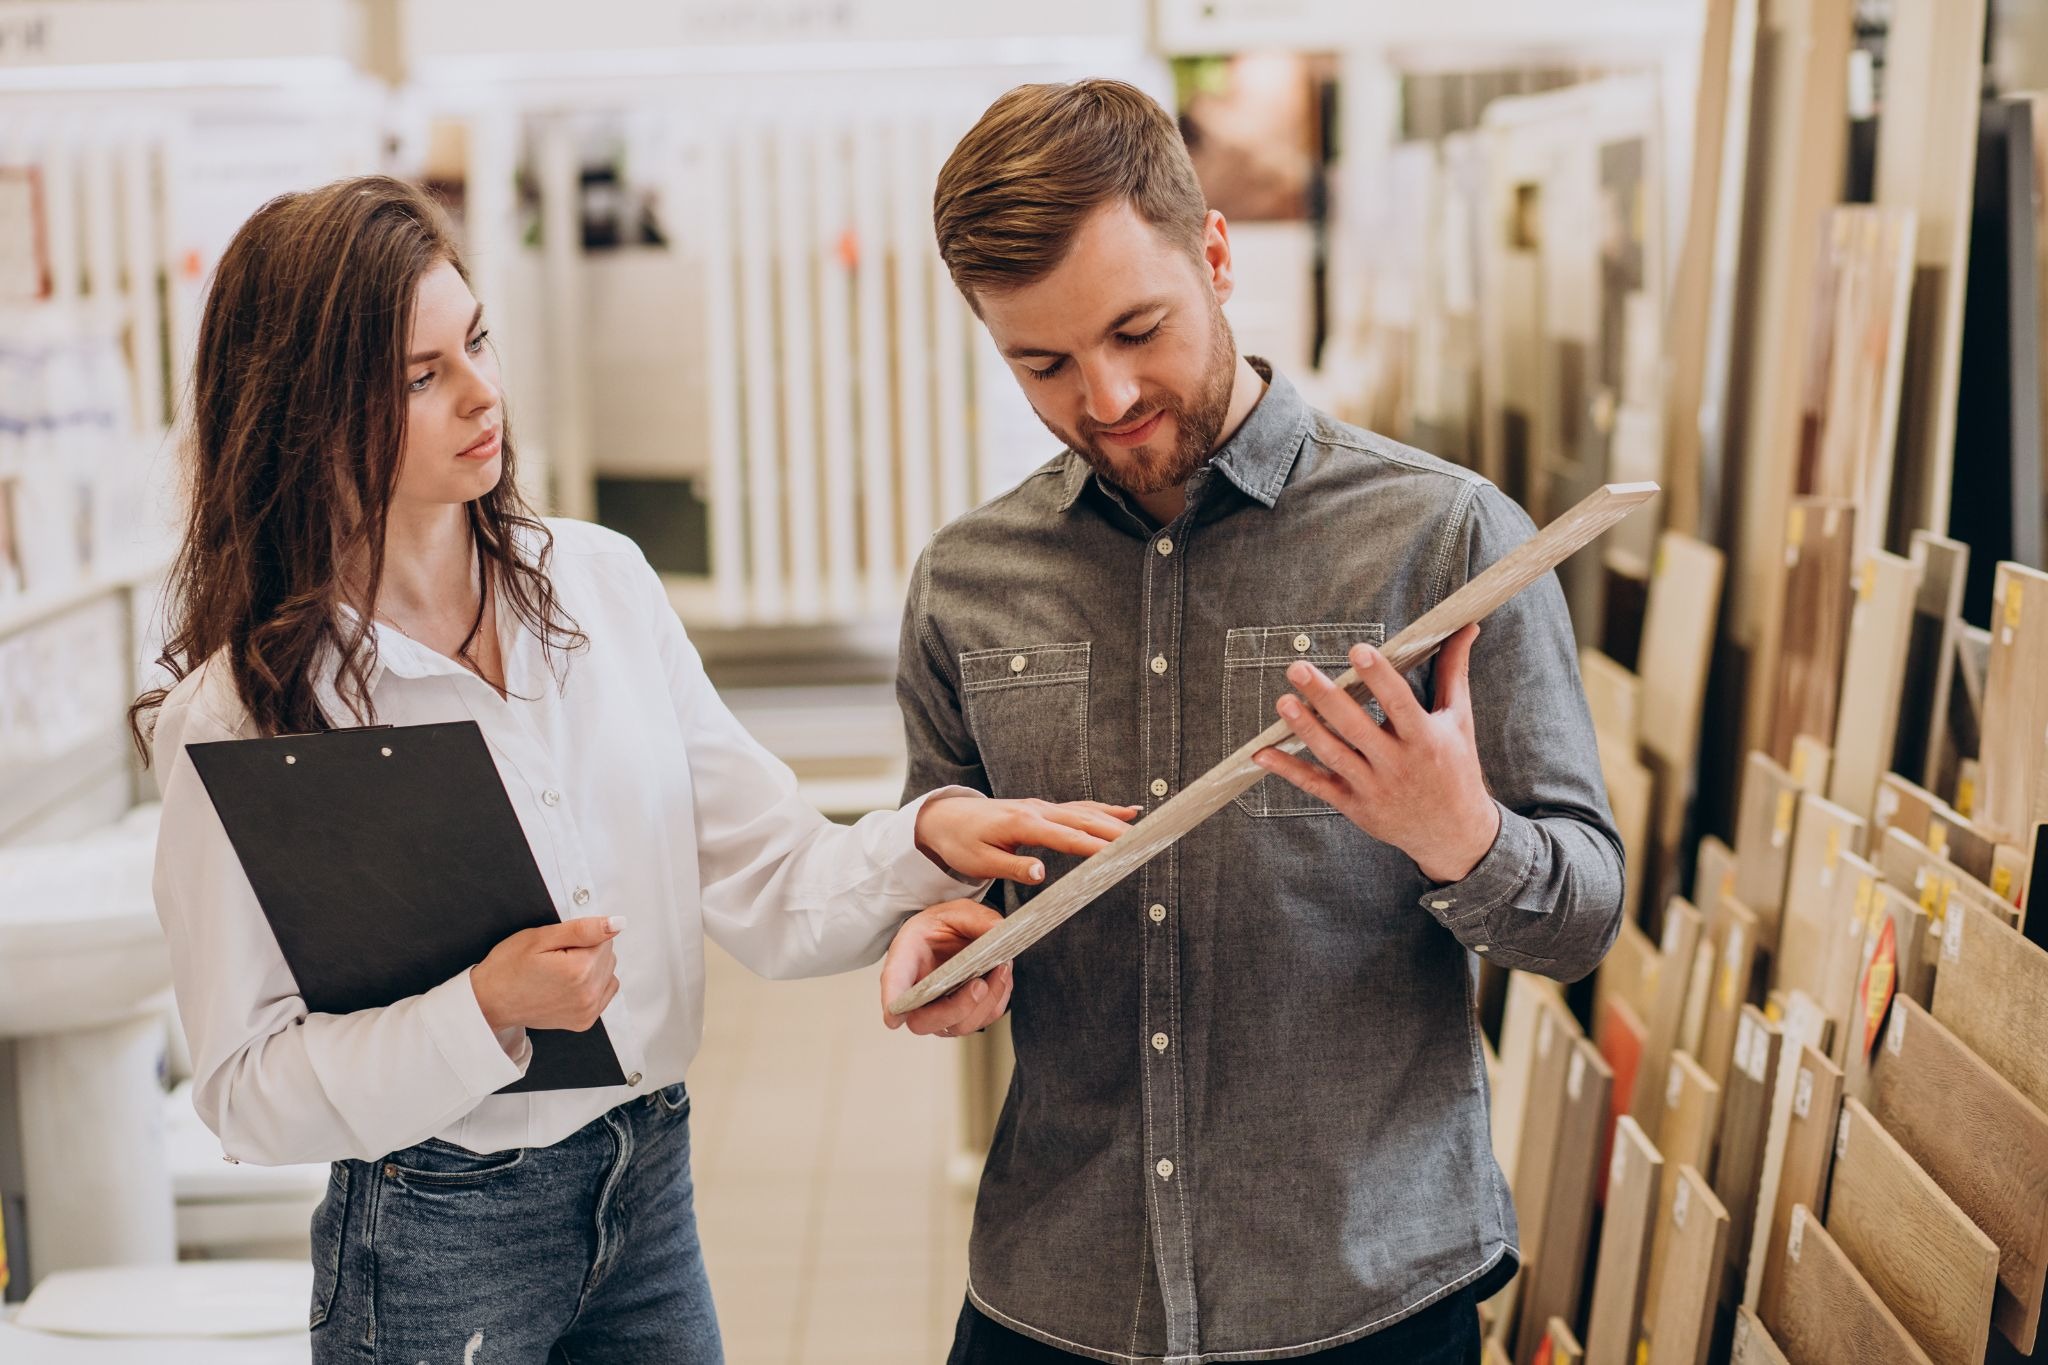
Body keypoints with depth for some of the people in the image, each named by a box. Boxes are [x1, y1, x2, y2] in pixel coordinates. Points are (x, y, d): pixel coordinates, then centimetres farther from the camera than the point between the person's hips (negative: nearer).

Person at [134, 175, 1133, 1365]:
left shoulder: (602, 582, -1)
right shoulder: (241, 714, -14)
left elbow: (771, 885, -2)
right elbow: (248, 1091, -12)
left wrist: (928, 839, -19)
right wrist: (485, 1012, -24)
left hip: (654, 1188, 4)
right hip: (436, 1241, -4)